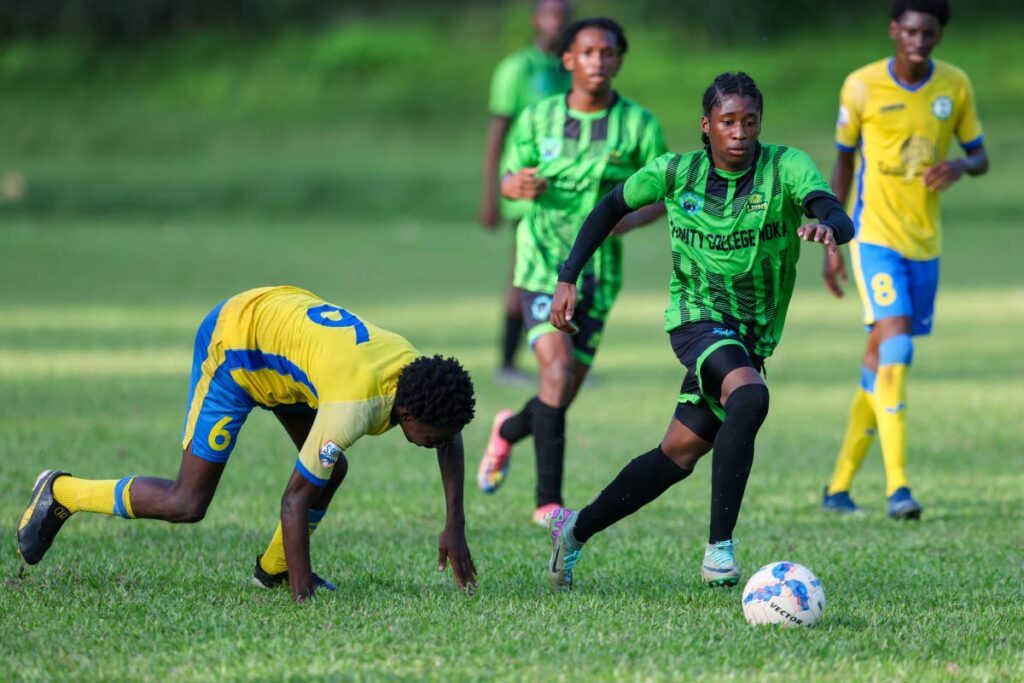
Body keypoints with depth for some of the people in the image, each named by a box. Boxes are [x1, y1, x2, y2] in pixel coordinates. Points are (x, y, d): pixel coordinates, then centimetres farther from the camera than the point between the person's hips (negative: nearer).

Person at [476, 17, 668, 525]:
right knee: (558, 369, -21)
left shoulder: (638, 124, 0)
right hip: (544, 263, -2)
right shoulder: (538, 119, 1)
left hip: (599, 273, 2)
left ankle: (509, 431, 42)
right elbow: (509, 180, 12)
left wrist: (629, 219, -19)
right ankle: (548, 500, -16)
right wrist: (519, 185, -13)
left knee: (563, 393, 6)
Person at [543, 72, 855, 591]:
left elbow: (837, 217, -25)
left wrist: (828, 226, -50)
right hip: (697, 317, -3)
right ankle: (719, 547, -32)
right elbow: (610, 208, 11)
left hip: (752, 337, 3)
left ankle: (578, 529, 26)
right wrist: (568, 279, 4)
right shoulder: (676, 174, -4)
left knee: (678, 455, 6)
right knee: (749, 396, -33)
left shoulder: (785, 168, -9)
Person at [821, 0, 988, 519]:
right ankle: (897, 487, -23)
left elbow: (980, 156, 10)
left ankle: (840, 486, 19)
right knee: (896, 346, -19)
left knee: (880, 359, 8)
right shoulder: (862, 87, -6)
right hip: (874, 237, -4)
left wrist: (960, 166, -15)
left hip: (925, 243, 4)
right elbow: (843, 164, 3)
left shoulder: (955, 86, 2)